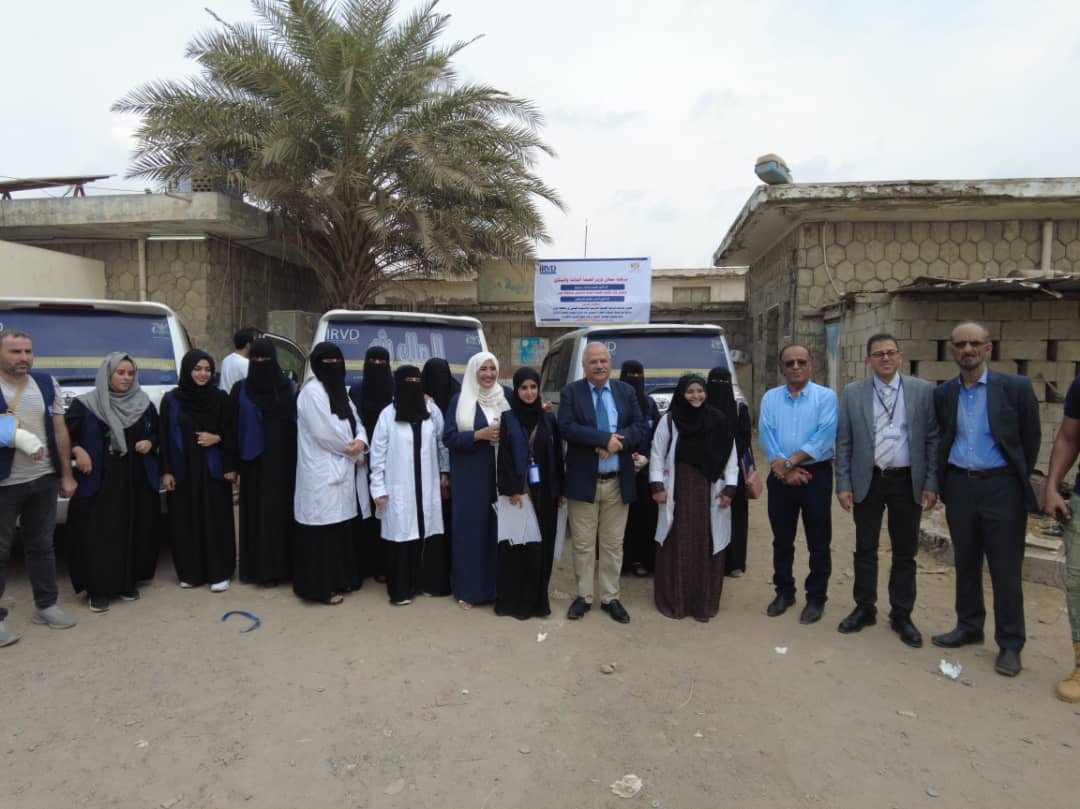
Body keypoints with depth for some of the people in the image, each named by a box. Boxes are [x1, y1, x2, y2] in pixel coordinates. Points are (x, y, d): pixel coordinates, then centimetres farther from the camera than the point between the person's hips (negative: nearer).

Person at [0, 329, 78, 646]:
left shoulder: (47, 384, 5)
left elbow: (60, 431, 8)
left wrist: (66, 475, 8)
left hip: (44, 479, 4)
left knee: (42, 545, 15)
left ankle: (46, 605, 27)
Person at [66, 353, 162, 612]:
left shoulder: (144, 404, 7)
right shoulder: (86, 403, -2)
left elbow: (158, 433, 18)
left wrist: (150, 443, -2)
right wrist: (77, 451, -13)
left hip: (137, 481, 3)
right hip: (98, 481, -3)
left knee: (134, 532, 6)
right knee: (98, 534, -3)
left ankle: (128, 583, 19)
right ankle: (99, 589, 6)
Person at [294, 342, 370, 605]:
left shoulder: (339, 391, 16)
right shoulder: (312, 392, -12)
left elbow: (355, 421, 13)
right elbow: (326, 432, -19)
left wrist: (361, 442, -9)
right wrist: (354, 451, -8)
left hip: (343, 470, 9)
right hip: (323, 473, -9)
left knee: (341, 528, 14)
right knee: (324, 531, -3)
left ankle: (340, 579, 25)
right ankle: (321, 587, 6)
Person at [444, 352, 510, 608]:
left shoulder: (504, 398, 10)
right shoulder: (459, 400, 0)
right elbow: (449, 438, -5)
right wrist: (480, 434, -16)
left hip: (499, 474, 3)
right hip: (469, 476, -3)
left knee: (497, 528, 4)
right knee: (470, 528, 0)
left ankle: (495, 586, 17)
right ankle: (467, 589, 10)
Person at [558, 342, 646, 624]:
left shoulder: (626, 391, 7)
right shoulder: (571, 392, -2)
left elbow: (640, 428, 0)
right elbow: (567, 428, -16)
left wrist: (619, 442, -18)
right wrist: (606, 438, -21)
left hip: (617, 482, 2)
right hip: (583, 481, -2)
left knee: (613, 544, 11)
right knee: (583, 545, 8)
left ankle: (611, 598, 22)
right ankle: (583, 596, 22)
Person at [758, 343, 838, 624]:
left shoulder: (826, 396, -2)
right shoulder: (770, 397, 7)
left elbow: (824, 437, -14)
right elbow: (766, 435, -4)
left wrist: (790, 462, -17)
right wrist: (783, 467, -15)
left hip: (816, 474, -2)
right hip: (780, 476, 3)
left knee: (818, 542, 5)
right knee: (782, 539, 12)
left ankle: (816, 598, 18)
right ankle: (784, 591, 27)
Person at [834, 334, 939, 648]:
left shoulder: (923, 391, -1)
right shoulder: (852, 393, 0)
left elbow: (933, 439, 0)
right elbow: (843, 443, 1)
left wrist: (931, 483, -5)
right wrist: (844, 484, -4)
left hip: (908, 481, 0)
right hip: (868, 480, 0)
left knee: (905, 552, 9)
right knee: (865, 549, 10)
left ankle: (901, 615, 23)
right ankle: (864, 609, 25)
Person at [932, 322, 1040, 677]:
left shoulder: (1015, 388, -6)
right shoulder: (943, 393, 4)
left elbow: (1030, 438, 2)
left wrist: (1018, 481, 6)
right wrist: (943, 481, 10)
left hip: (1000, 487, -3)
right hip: (959, 485, 4)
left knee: (1005, 569, 2)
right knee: (965, 563, 15)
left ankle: (1010, 644, 14)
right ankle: (968, 626, 30)